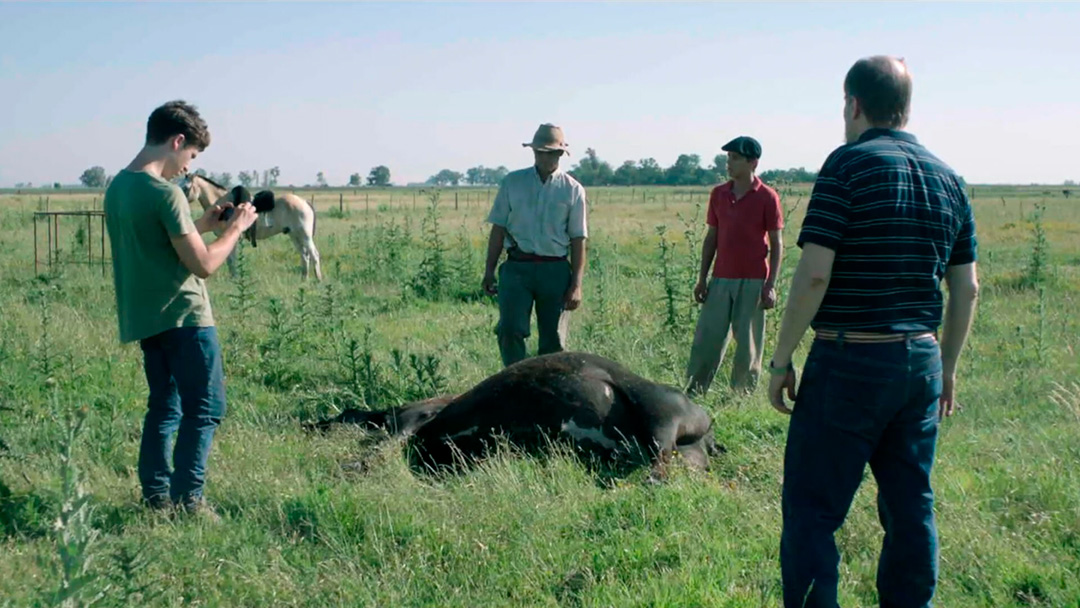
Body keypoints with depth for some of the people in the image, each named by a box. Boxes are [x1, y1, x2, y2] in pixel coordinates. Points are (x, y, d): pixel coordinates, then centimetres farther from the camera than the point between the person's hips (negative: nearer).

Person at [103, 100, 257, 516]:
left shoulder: (117, 188, 9)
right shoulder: (165, 193, -18)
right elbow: (203, 264, -17)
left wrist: (202, 225, 16)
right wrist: (237, 227, -4)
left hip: (144, 319, 9)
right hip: (183, 317, -9)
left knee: (164, 408, 15)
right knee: (204, 410, -1)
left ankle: (156, 497, 16)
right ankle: (187, 500, -4)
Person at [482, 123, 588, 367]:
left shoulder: (573, 190, 5)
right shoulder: (512, 182, 7)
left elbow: (578, 239, 4)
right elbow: (498, 229, 9)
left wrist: (576, 284, -3)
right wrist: (489, 271, 3)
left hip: (555, 270, 0)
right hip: (517, 267, 0)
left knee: (554, 340, 2)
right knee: (510, 329, -15)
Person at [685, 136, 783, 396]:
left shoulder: (767, 198, -6)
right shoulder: (718, 194, 8)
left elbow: (777, 244, -4)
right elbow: (711, 238, 13)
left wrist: (770, 286, -10)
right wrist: (702, 279, 8)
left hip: (753, 282, -4)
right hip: (721, 280, 4)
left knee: (749, 344, 2)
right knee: (706, 339, 2)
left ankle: (742, 394, 10)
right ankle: (692, 393, 6)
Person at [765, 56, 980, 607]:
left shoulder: (848, 164, -9)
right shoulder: (948, 179, 10)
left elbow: (814, 273, -16)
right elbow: (966, 290, 12)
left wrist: (782, 358, -9)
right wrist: (947, 367, 22)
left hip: (849, 361, -6)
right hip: (921, 362, 7)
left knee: (811, 509, -1)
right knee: (910, 509, 13)